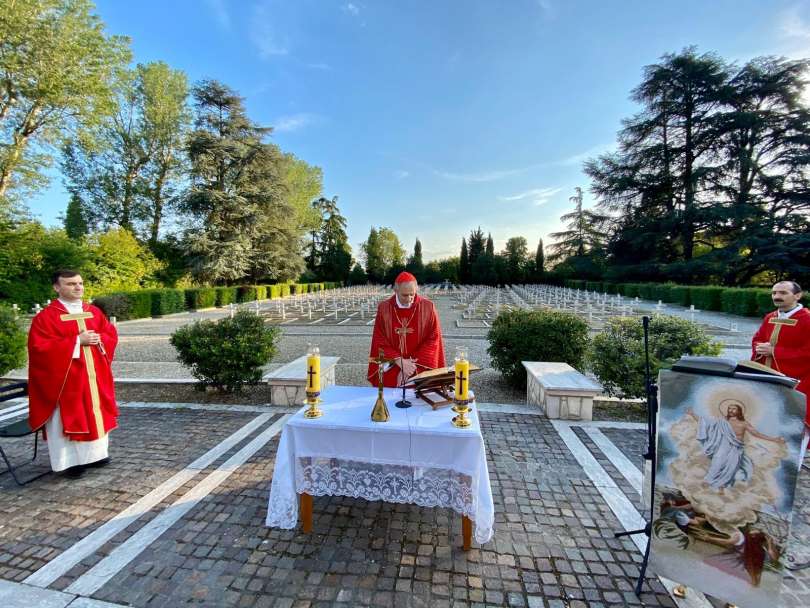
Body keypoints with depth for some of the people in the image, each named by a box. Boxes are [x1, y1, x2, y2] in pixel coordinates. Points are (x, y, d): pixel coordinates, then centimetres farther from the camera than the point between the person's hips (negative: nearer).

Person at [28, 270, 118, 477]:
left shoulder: (94, 312, 8)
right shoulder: (46, 316, -7)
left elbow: (112, 334, 10)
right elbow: (40, 347, -15)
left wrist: (99, 339, -12)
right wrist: (77, 341, -21)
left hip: (95, 377, 5)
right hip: (66, 379, -5)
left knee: (97, 415, 13)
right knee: (69, 418, 2)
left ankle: (95, 453, 28)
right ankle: (70, 460, 15)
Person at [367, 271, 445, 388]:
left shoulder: (428, 307, -5)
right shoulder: (384, 308, -3)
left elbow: (433, 340, -5)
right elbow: (380, 341, -2)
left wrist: (413, 365, -13)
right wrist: (399, 361, -14)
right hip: (390, 370, 1)